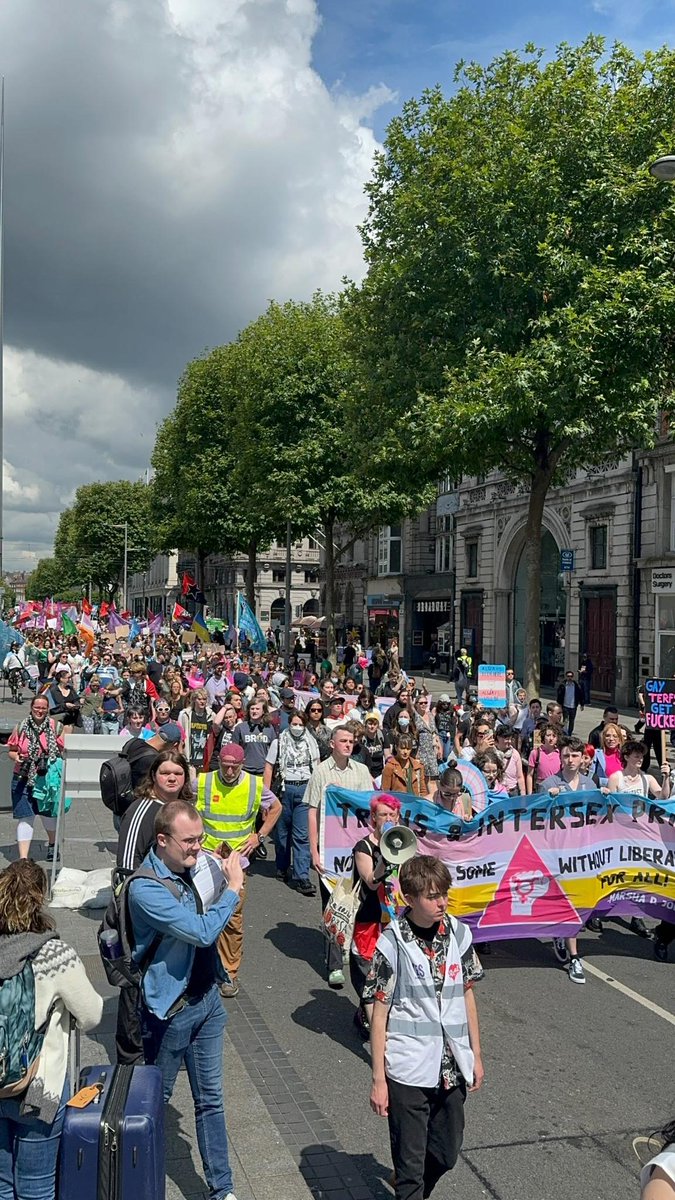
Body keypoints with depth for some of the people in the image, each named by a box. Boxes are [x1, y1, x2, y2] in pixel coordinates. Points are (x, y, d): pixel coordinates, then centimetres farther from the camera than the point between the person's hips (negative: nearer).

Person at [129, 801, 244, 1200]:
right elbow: (203, 931, -31)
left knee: (211, 1101, 15)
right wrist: (233, 888, -20)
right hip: (170, 1010, -6)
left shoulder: (194, 866, -5)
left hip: (207, 999, 6)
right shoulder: (145, 888, -26)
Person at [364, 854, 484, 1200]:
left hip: (452, 1068, 5)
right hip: (408, 1073, -5)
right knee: (410, 1162, 6)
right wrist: (378, 1079, -7)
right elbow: (379, 1013, -9)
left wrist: (476, 1055, 13)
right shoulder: (392, 943, -14)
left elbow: (467, 996, 10)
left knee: (446, 1155, 20)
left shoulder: (458, 933, -2)